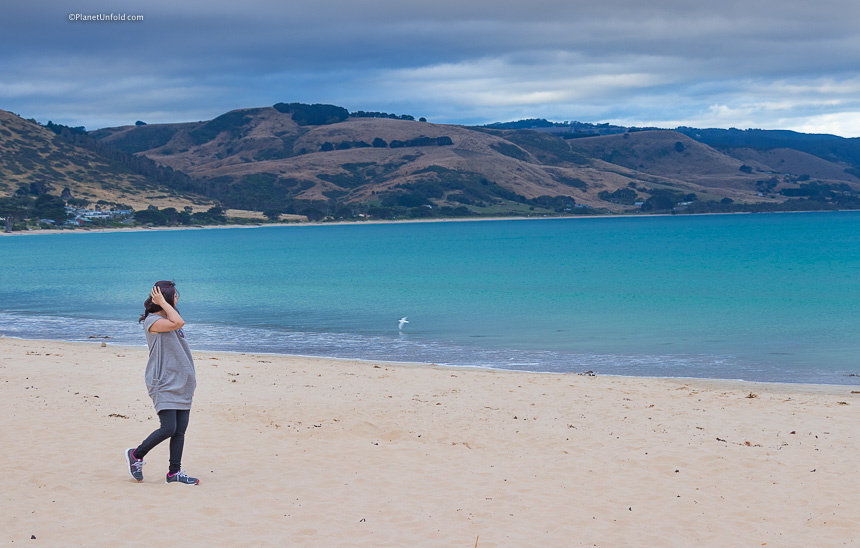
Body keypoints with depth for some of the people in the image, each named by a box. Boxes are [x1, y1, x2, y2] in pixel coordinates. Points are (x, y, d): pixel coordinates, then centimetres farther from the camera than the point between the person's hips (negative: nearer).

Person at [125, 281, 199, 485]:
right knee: (168, 429, -12)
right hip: (163, 385, -8)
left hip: (180, 384, 8)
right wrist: (163, 303, -15)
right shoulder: (152, 321, -10)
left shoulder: (168, 320, 17)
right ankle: (136, 455, 11)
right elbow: (178, 322, -27)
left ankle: (174, 472, 10)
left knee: (180, 430, 4)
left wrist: (190, 382, 20)